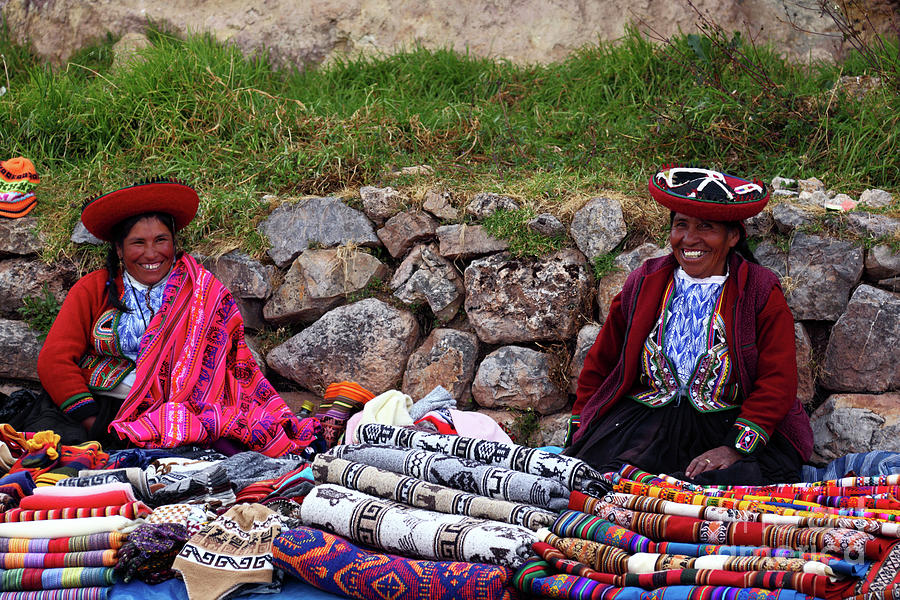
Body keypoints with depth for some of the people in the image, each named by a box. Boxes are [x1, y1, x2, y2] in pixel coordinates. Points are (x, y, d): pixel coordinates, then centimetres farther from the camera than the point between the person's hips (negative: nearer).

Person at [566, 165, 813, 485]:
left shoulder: (761, 293, 1)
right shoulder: (643, 284, 10)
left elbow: (777, 382, -6)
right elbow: (600, 363, 18)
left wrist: (735, 448, -18)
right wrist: (581, 433, 11)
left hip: (729, 425, -2)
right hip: (644, 420, 2)